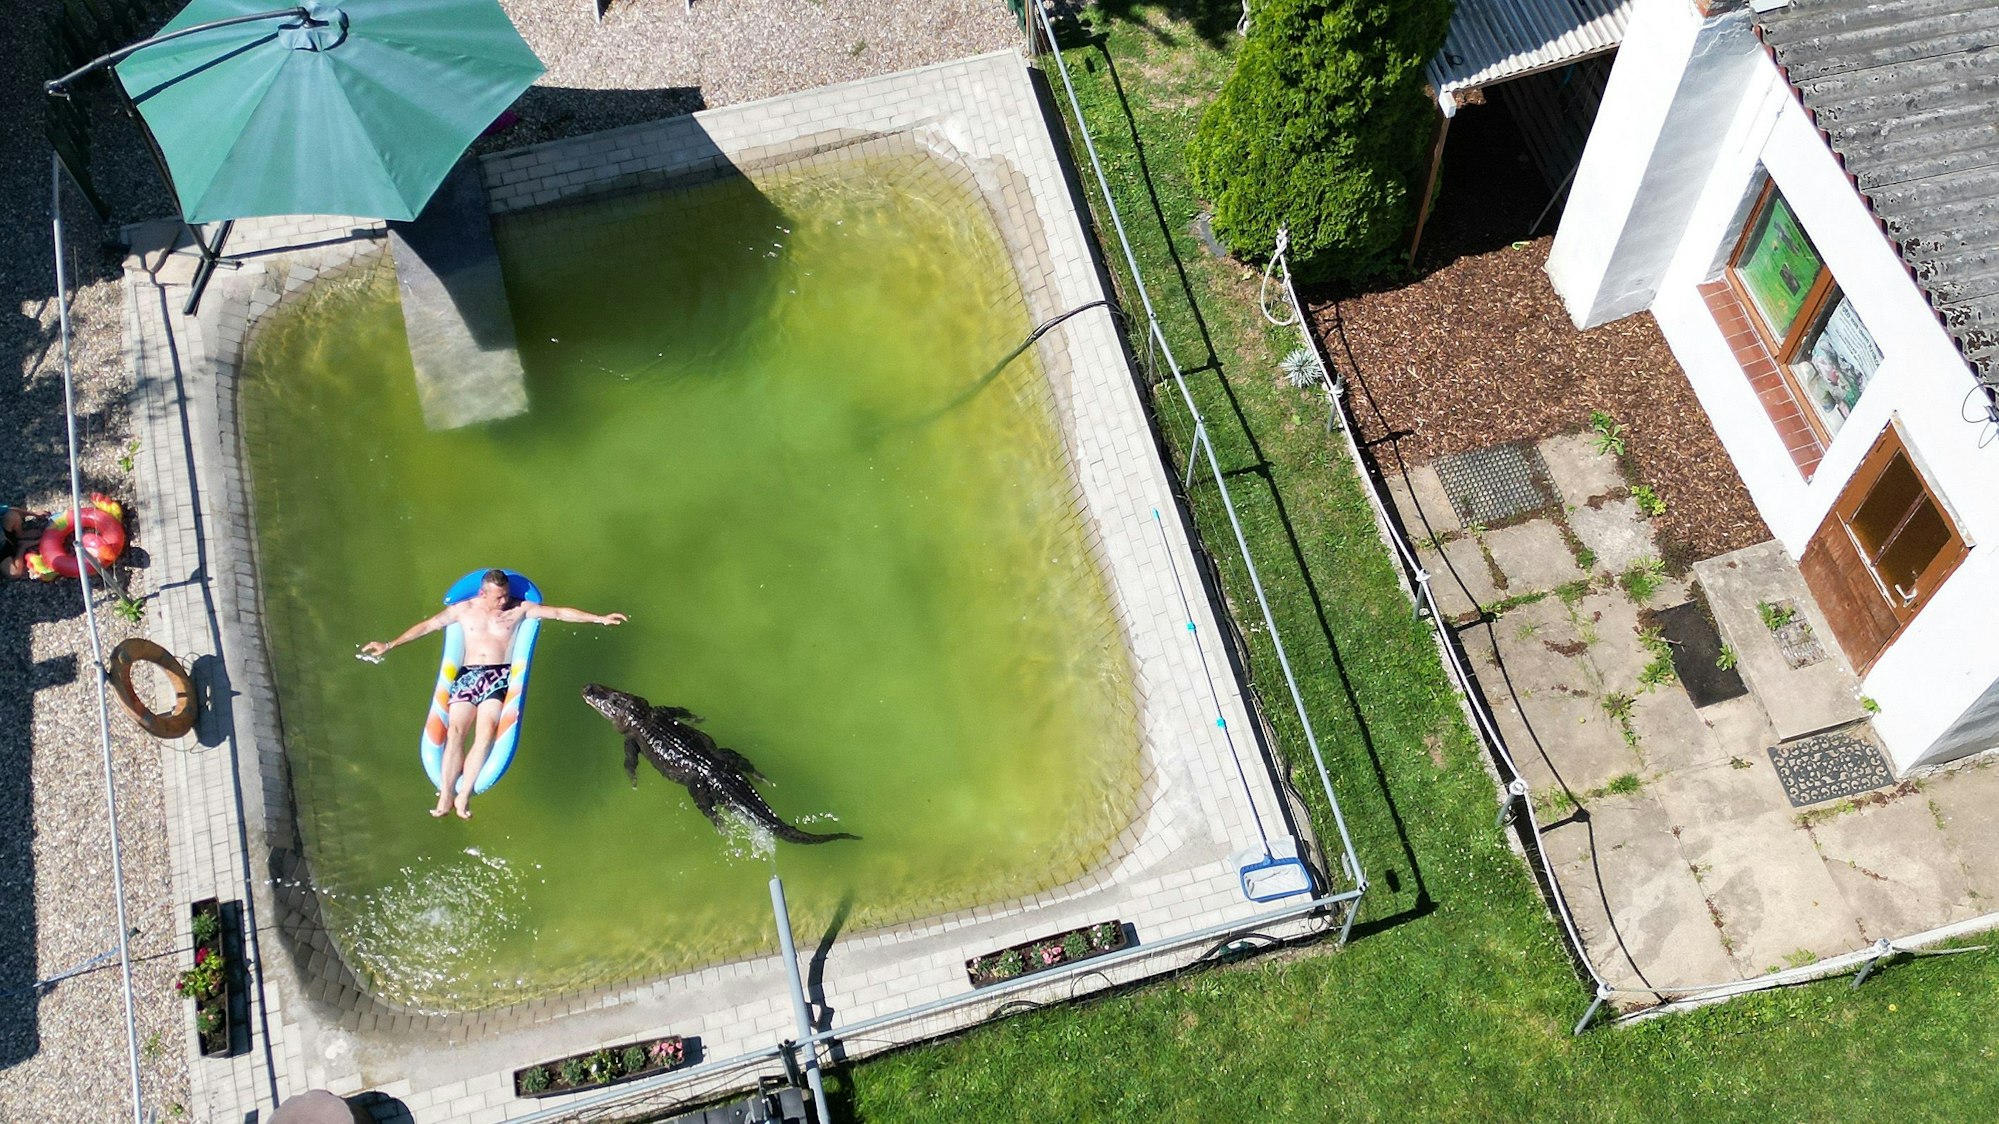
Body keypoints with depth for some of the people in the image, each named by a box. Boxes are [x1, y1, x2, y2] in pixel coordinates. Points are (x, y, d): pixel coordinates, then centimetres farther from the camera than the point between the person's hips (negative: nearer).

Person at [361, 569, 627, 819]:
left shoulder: (520, 609, 11)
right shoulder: (464, 610, 14)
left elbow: (560, 613, 7)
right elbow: (427, 626, 16)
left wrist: (599, 618, 0)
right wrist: (389, 645, 12)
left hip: (500, 676, -2)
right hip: (468, 674, 2)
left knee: (486, 732, -26)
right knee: (455, 729, -22)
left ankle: (464, 796, -30)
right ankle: (446, 795, -27)